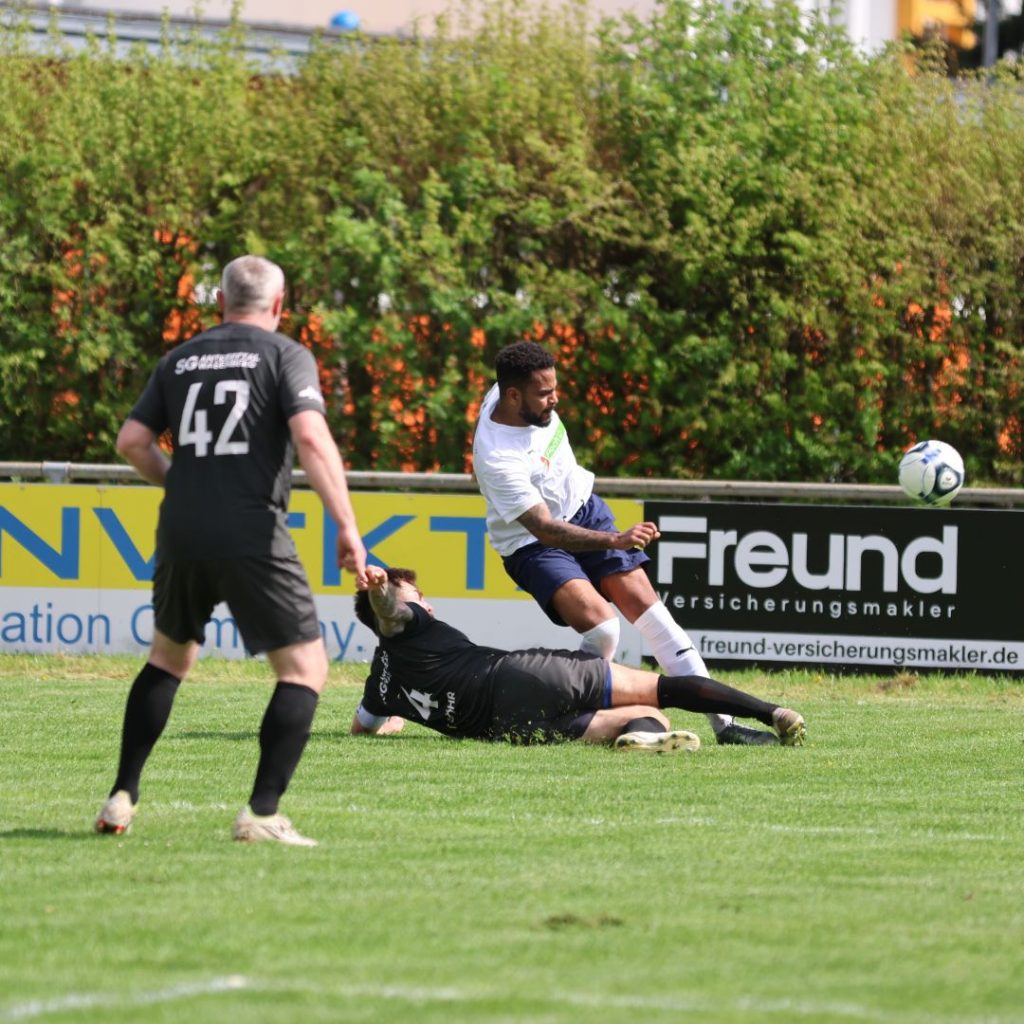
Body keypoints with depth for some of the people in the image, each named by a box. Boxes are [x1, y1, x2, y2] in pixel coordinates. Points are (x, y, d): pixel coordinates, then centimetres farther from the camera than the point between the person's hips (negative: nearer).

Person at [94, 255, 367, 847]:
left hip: (181, 535, 5)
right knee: (305, 669, 3)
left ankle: (122, 798, 22)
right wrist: (347, 526, -15)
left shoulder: (181, 360, 14)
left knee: (169, 658, 26)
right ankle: (262, 814, -9)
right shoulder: (285, 355, 0)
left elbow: (133, 441, 10)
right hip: (252, 537, -5)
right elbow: (311, 437, -15)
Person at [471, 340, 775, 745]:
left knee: (645, 604, -4)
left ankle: (723, 722, -5)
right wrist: (615, 540, -44)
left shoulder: (518, 392, -12)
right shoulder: (497, 459, -34)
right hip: (533, 544, -7)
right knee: (600, 624, -28)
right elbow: (545, 529, -35)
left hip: (584, 510, 7)